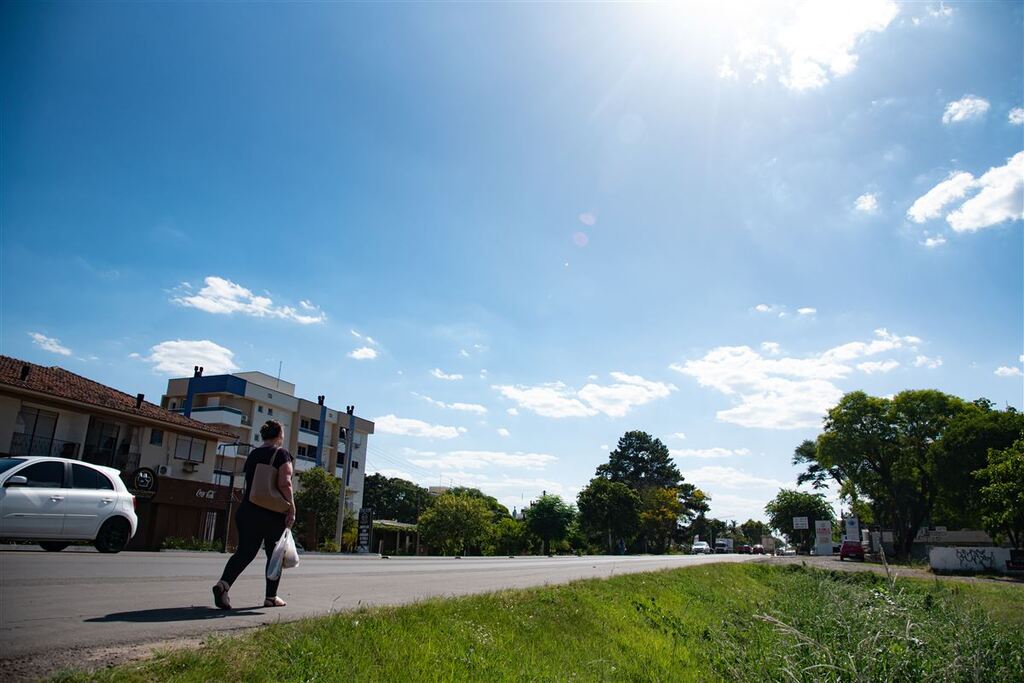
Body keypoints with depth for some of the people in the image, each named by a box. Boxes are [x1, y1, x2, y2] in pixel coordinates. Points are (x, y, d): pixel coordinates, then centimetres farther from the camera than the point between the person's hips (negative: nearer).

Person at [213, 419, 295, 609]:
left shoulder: (252, 455, 13)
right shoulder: (282, 454, -8)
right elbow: (285, 483, -20)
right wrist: (291, 509, -14)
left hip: (248, 510, 5)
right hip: (274, 514, -5)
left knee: (245, 552, 4)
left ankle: (223, 583, -20)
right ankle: (271, 597, 18)